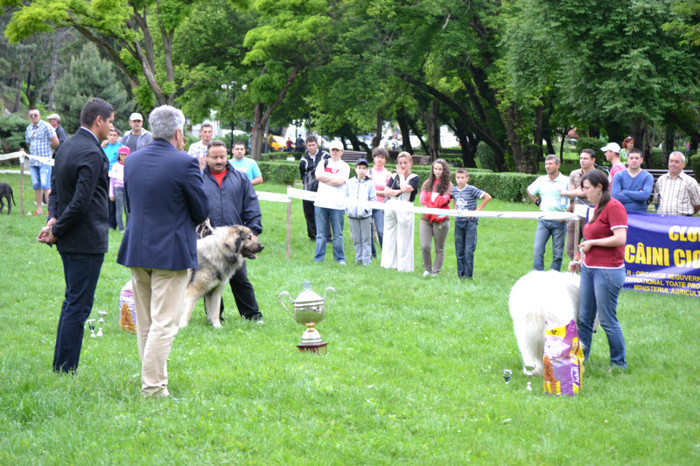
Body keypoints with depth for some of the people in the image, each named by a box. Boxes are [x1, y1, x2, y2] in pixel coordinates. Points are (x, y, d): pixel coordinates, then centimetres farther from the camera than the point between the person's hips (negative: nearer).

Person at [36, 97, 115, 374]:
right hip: (87, 241, -10)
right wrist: (56, 231, -12)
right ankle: (65, 370, -1)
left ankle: (61, 368, 24)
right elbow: (80, 202, -23)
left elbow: (55, 190, 12)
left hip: (69, 239, 10)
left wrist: (54, 220, -3)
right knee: (78, 306, -4)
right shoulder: (92, 154, -19)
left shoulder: (66, 147, 11)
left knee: (72, 302, 18)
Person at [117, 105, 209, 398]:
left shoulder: (132, 160, 4)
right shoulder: (184, 163, -14)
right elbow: (201, 211, -6)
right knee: (164, 324, -4)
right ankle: (154, 389, -6)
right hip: (170, 252, -6)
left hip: (136, 251, 6)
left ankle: (151, 379, 24)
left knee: (145, 325, 15)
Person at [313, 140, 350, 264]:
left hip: (337, 204, -2)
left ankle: (340, 258, 10)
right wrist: (334, 177, -5)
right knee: (320, 234, 3)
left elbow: (340, 181, -9)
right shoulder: (323, 163, 14)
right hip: (321, 202, 2)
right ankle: (318, 258, 7)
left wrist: (325, 178, -4)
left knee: (338, 234, 1)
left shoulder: (345, 166, 7)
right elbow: (318, 175, -3)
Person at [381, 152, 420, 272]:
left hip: (405, 208, -4)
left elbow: (405, 188, -15)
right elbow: (386, 192, 4)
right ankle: (390, 263, 12)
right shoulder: (394, 176, 16)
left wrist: (402, 175, 0)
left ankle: (403, 266, 2)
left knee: (403, 238, -2)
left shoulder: (414, 178, 4)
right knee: (389, 237, 6)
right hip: (391, 207, 4)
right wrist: (399, 191, -9)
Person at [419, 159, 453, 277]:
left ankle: (436, 271, 16)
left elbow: (442, 201, -9)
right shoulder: (428, 183, 12)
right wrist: (434, 205, -9)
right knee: (425, 247, -7)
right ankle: (427, 269, 12)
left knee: (439, 249, 4)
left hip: (441, 219, -2)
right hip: (426, 219, 2)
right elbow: (422, 199, 3)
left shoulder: (448, 185, 1)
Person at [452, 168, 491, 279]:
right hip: (458, 222, 5)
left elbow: (488, 197, -13)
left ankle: (468, 274, -1)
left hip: (470, 222, -5)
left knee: (469, 250, -6)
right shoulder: (454, 190, 6)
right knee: (459, 250, 7)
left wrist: (477, 210, -12)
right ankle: (460, 274, 14)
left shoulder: (472, 190, -11)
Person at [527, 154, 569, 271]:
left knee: (557, 252, 4)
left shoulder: (566, 181, -4)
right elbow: (529, 191, 26)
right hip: (543, 221, 3)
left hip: (559, 221, -3)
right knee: (537, 250, -5)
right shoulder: (541, 180, 8)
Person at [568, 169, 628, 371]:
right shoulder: (597, 208, 16)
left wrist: (591, 242, -13)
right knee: (584, 318, 10)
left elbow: (620, 238, -22)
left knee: (607, 320, -2)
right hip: (589, 269, 9)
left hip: (608, 270, -9)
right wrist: (581, 261, 16)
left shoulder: (614, 207, -13)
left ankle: (619, 364, 10)